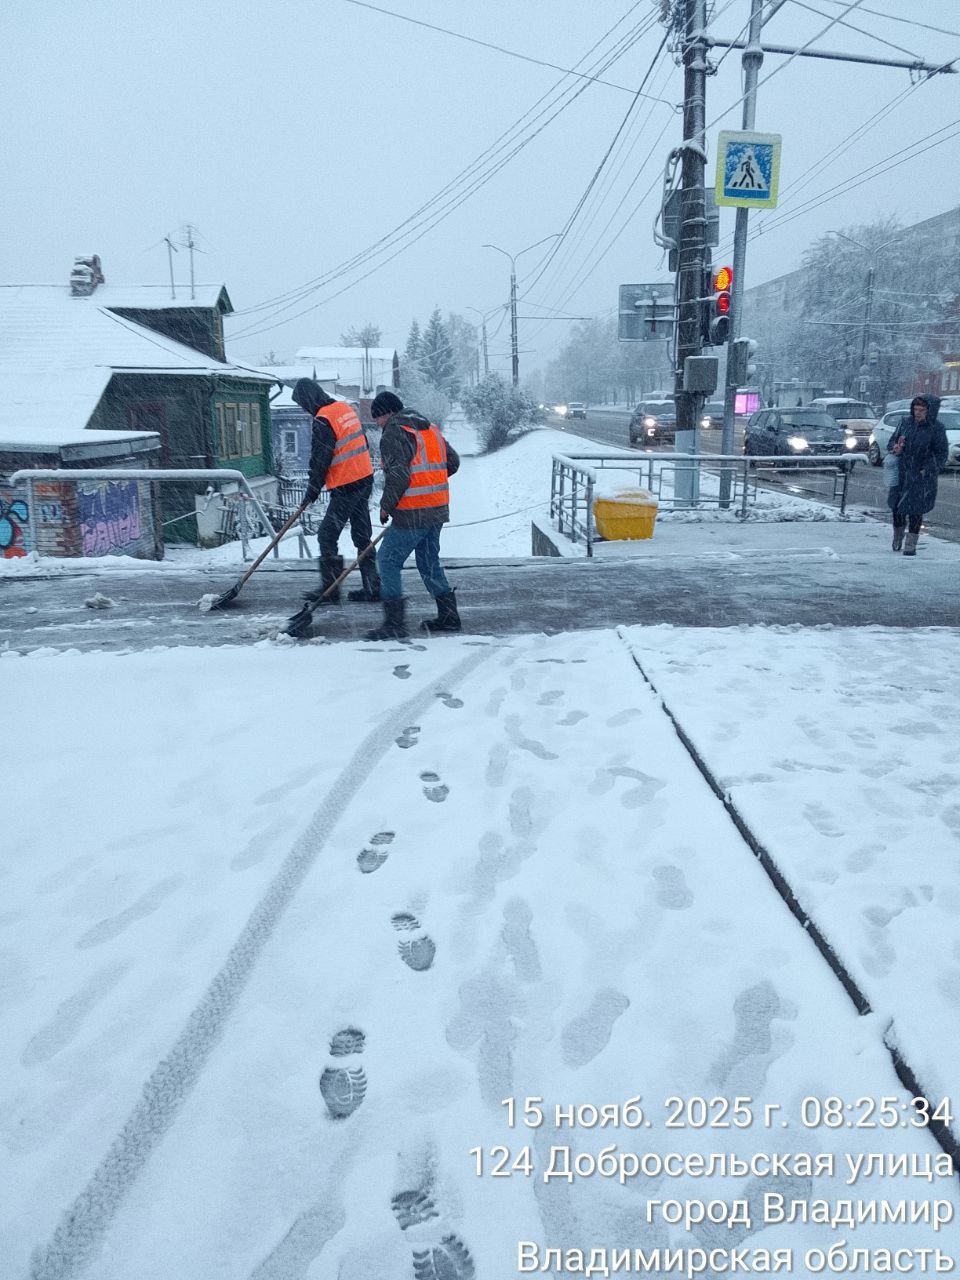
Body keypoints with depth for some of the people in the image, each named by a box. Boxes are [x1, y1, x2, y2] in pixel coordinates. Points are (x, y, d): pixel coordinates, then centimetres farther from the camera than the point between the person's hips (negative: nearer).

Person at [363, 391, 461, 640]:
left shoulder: (393, 434, -11)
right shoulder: (430, 428, 15)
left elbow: (397, 475, -21)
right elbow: (452, 461, 19)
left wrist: (386, 505, -8)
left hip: (412, 514, -8)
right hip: (437, 510, 9)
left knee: (388, 561, -1)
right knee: (429, 561, 19)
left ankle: (394, 624, -4)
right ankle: (448, 616, 24)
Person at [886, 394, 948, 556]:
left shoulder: (936, 428, -8)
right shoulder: (905, 421, 1)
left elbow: (942, 453, -3)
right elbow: (892, 440, 11)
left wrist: (928, 470, -14)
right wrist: (895, 448, -12)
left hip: (922, 476, -3)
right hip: (901, 473, 3)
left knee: (915, 508, -3)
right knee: (896, 505, 8)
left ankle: (911, 543, 7)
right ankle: (898, 536, 33)